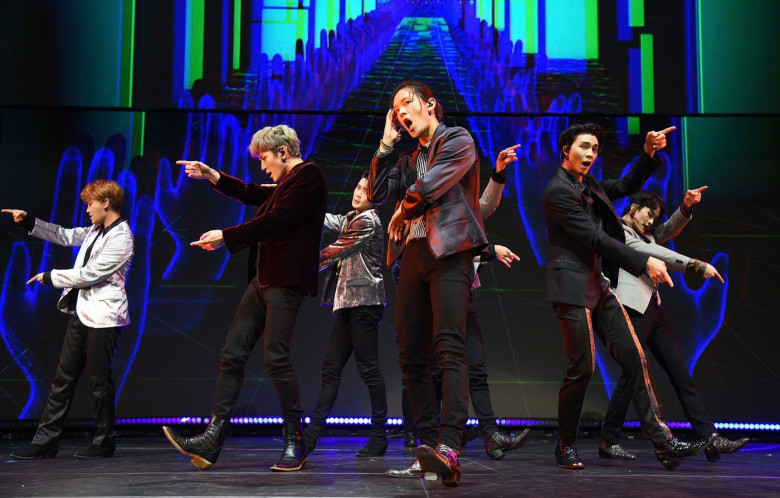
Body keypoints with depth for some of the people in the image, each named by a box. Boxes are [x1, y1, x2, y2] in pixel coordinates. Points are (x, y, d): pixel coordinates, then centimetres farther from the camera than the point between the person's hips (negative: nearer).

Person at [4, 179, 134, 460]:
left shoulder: (120, 238, -16)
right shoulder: (95, 231, 12)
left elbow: (89, 274, -17)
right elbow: (65, 236, 24)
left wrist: (50, 277, -7)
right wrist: (29, 222, 14)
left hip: (103, 317, -9)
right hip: (82, 313, 9)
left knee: (99, 379, -1)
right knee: (63, 378, 8)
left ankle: (104, 442, 13)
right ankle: (46, 441, 12)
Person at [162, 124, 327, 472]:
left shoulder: (308, 175, -7)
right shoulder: (286, 183, 23)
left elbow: (276, 221, -16)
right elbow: (250, 194, 38)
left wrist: (225, 236, -12)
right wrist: (209, 174, 30)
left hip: (287, 280, -10)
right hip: (265, 278, 10)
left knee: (276, 357, -14)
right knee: (233, 353, 2)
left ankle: (295, 443, -3)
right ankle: (212, 441, 1)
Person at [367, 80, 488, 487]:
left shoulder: (457, 141, 2)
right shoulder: (410, 158, 25)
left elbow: (427, 189, -11)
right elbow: (376, 194, 15)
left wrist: (402, 213, 8)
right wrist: (387, 143, 14)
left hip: (448, 253, -8)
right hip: (414, 255, 8)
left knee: (449, 348, -21)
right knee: (411, 357, 2)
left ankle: (448, 448, -32)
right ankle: (428, 446, 7)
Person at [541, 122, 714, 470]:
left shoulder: (589, 186, 16)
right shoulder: (558, 191, -11)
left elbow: (626, 186, 31)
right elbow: (594, 239, -16)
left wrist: (648, 154, 13)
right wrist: (644, 263, -16)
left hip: (600, 286, 9)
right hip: (574, 288, -9)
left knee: (634, 359, 2)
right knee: (582, 367, -9)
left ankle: (663, 444, 2)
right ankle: (565, 448, 8)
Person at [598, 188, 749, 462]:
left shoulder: (644, 234, 21)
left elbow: (669, 230, 24)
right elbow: (654, 254, -13)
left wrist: (686, 206, 4)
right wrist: (698, 266, -15)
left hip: (654, 311, 9)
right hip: (633, 309, -9)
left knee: (681, 373, 3)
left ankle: (711, 439, 0)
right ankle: (609, 442, 4)